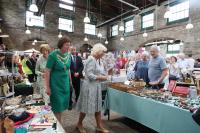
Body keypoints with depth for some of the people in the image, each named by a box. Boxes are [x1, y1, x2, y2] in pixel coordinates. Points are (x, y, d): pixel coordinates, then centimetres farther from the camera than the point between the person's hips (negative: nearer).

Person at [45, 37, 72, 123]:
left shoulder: (68, 55, 1)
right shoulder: (53, 55, -16)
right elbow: (47, 71, -14)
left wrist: (70, 81, 17)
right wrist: (47, 87, -13)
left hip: (65, 83, 6)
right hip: (56, 84, -6)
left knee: (62, 105, 15)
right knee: (57, 106, 3)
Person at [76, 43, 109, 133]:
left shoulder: (98, 61, 10)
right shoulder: (91, 59, -17)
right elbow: (89, 75, -23)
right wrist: (102, 77, -16)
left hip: (96, 86, 9)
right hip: (90, 86, -9)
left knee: (98, 107, 14)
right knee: (86, 107, 8)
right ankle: (79, 124, 32)